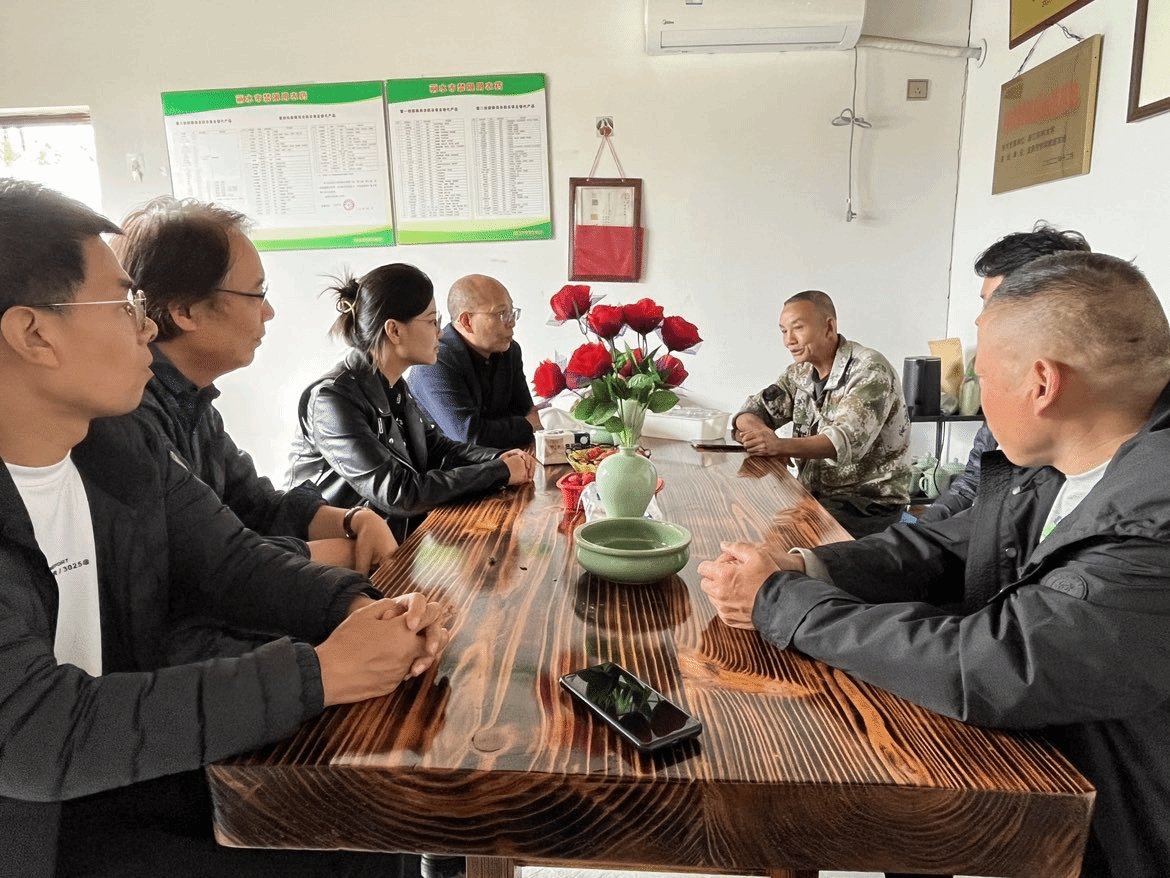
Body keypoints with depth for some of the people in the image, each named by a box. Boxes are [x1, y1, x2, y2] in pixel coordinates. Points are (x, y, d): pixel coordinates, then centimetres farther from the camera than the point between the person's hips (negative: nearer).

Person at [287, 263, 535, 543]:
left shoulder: (393, 386, 5)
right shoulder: (333, 398, -21)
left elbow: (437, 446, 14)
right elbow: (398, 495, -25)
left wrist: (501, 457, -4)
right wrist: (499, 473, -20)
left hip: (407, 534, 8)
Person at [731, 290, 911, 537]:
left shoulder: (869, 370, -15)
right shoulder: (801, 372, 7)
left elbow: (848, 440, -29)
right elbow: (754, 410, 4)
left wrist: (779, 446, -45)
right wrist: (755, 428, -22)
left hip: (872, 501, -6)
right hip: (814, 494, 6)